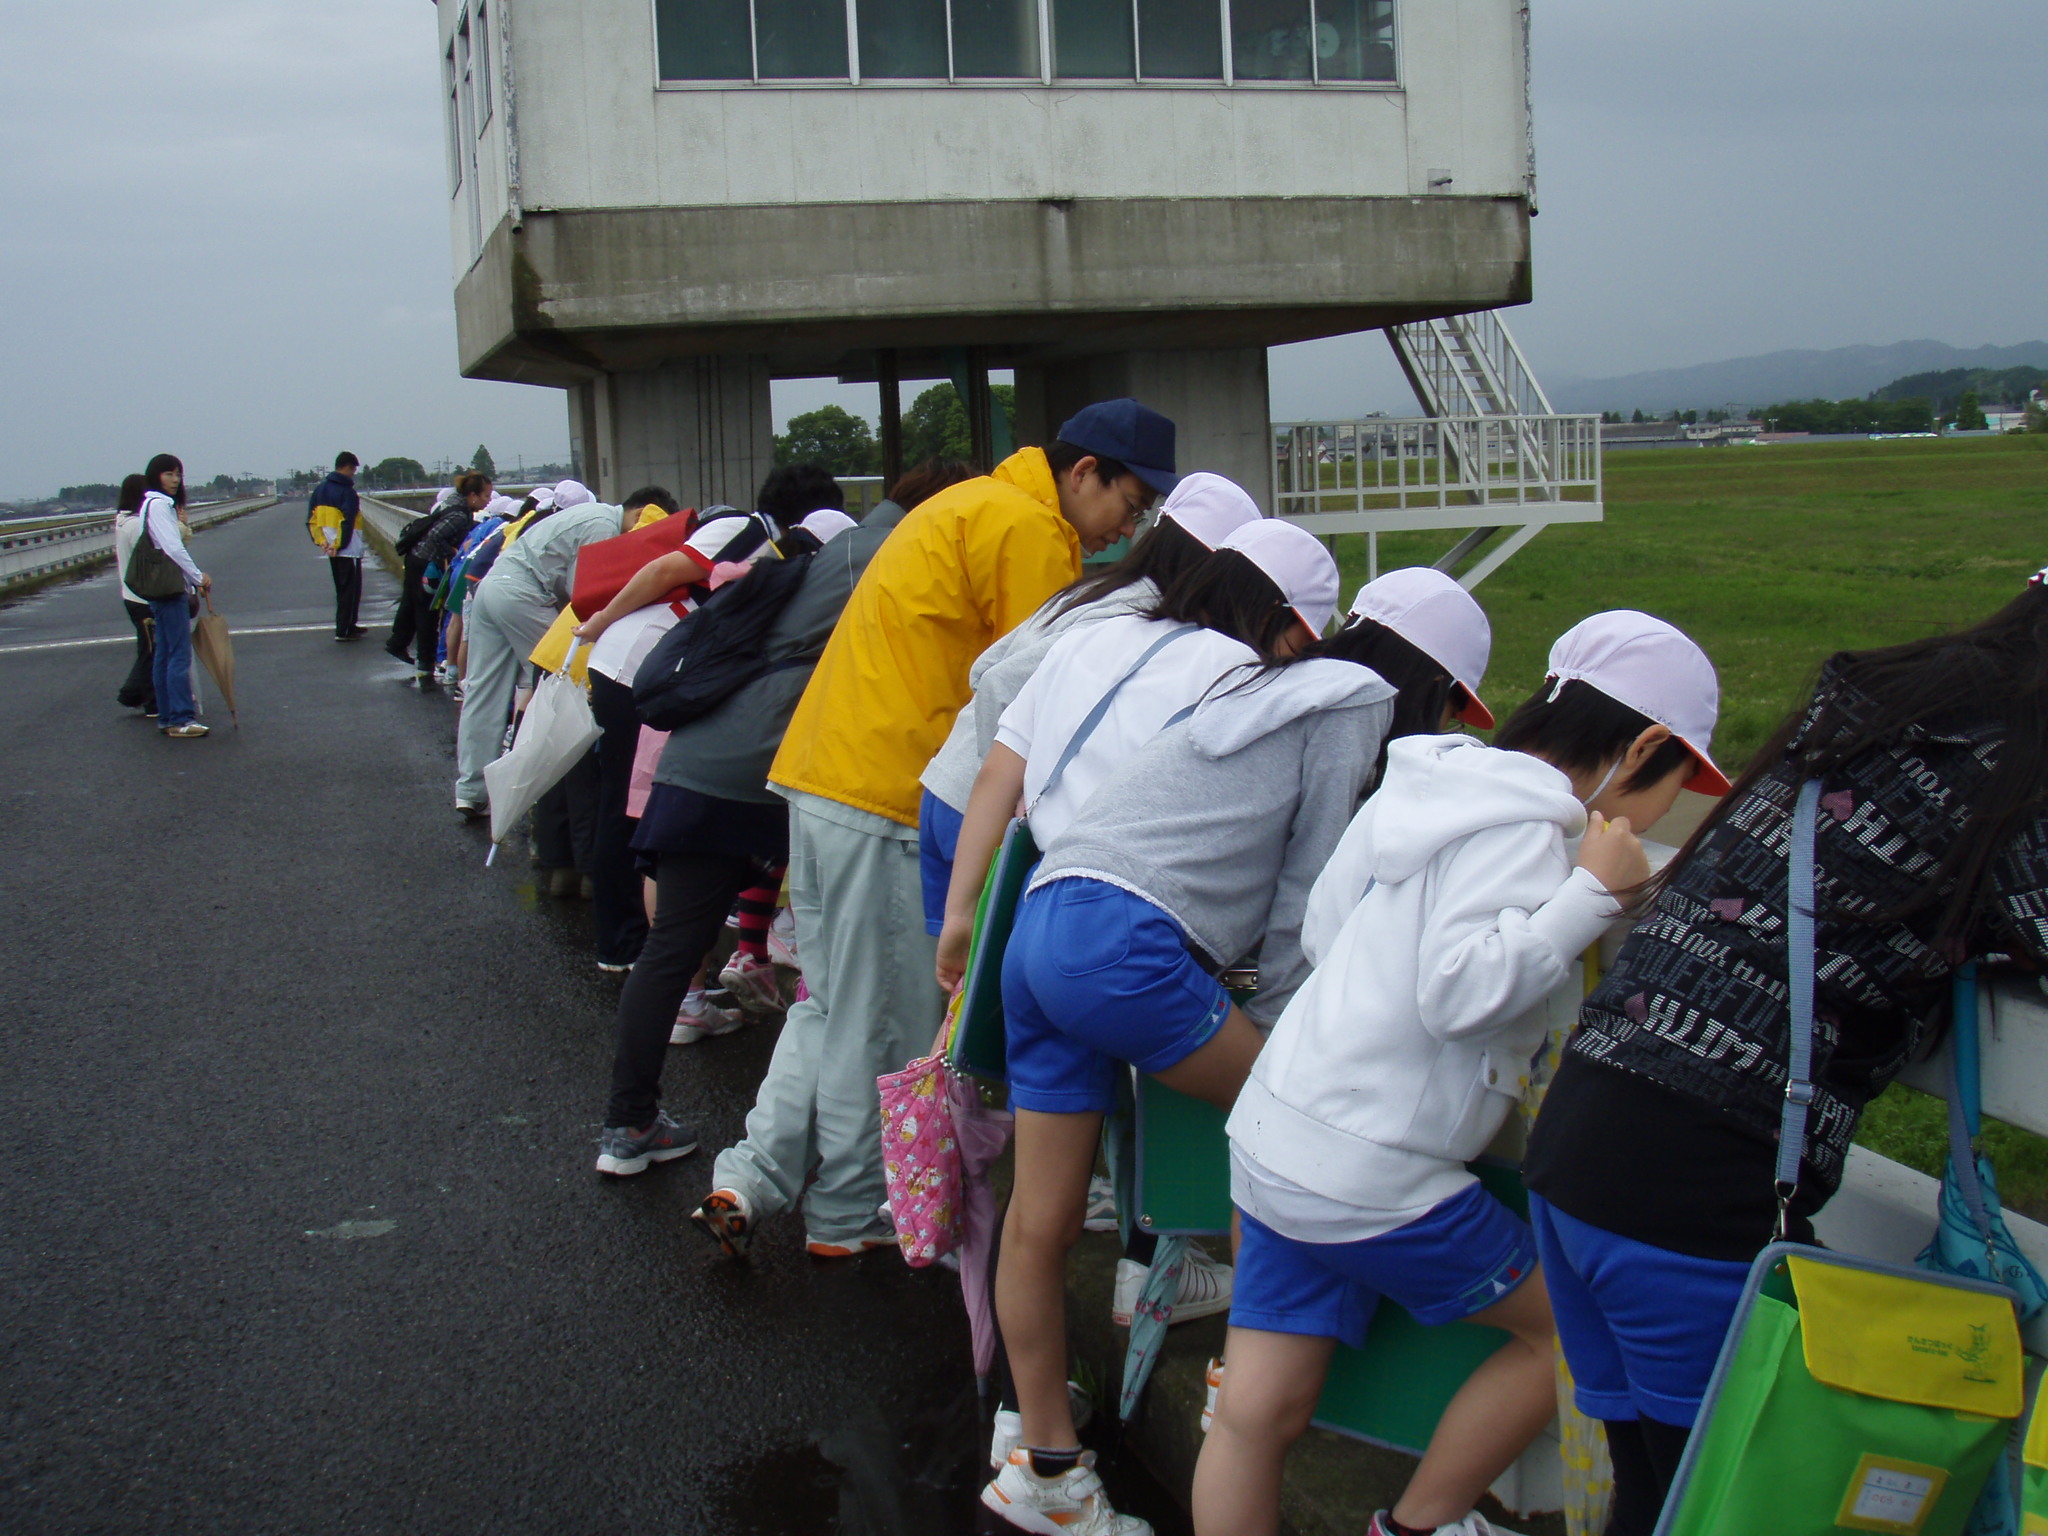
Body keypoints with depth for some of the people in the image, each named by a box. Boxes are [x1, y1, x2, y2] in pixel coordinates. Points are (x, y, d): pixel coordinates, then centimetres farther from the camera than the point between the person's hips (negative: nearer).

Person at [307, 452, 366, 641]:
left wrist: (321, 540, 3)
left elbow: (311, 520, 8)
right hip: (348, 549, -8)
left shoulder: (320, 489, 10)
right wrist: (338, 545, -16)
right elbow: (347, 523, -23)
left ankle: (349, 625, 27)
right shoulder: (347, 492, -15)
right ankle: (343, 630, -3)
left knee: (341, 589, 18)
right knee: (350, 589, -1)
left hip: (331, 549, 8)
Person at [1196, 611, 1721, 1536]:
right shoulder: (1520, 827, -14)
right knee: (1569, 1326, 12)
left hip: (1274, 1138, 9)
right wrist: (1592, 894, -19)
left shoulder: (1433, 789, 13)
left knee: (1256, 1416, 9)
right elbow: (1461, 987, -25)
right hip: (1368, 1173, -9)